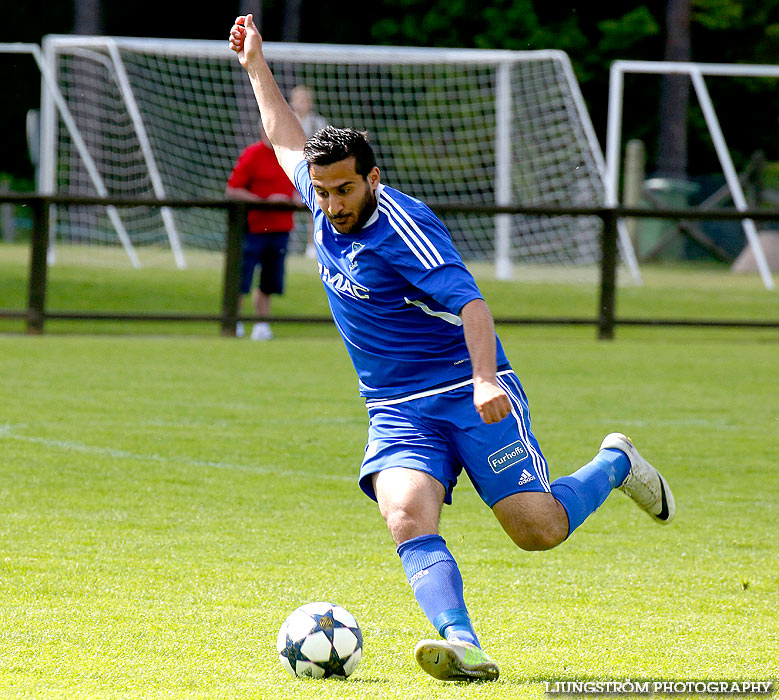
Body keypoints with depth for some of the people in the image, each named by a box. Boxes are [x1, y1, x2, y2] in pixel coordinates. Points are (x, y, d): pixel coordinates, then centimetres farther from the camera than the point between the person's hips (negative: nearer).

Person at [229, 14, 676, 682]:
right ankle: (463, 647, -38)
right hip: (398, 412, 6)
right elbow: (289, 143, 27)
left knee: (539, 528, -12)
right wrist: (256, 65, 30)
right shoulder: (325, 204, 6)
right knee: (407, 516, -24)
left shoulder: (401, 224, -17)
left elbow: (468, 301, -27)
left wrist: (485, 379, -41)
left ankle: (615, 464, 19)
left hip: (469, 394, -6)